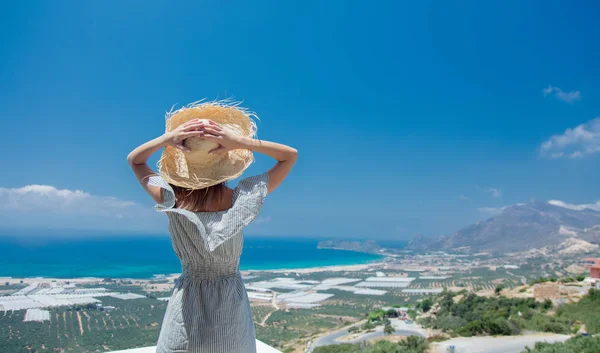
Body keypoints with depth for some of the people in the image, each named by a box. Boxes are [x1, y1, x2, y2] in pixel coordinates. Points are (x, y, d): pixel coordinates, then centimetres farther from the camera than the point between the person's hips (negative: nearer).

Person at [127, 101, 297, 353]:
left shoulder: (173, 199, -17)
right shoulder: (240, 198, -19)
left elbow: (134, 160, 3)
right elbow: (290, 155, -8)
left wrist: (166, 139, -15)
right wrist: (243, 142, -20)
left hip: (188, 305, 0)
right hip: (230, 305, 0)